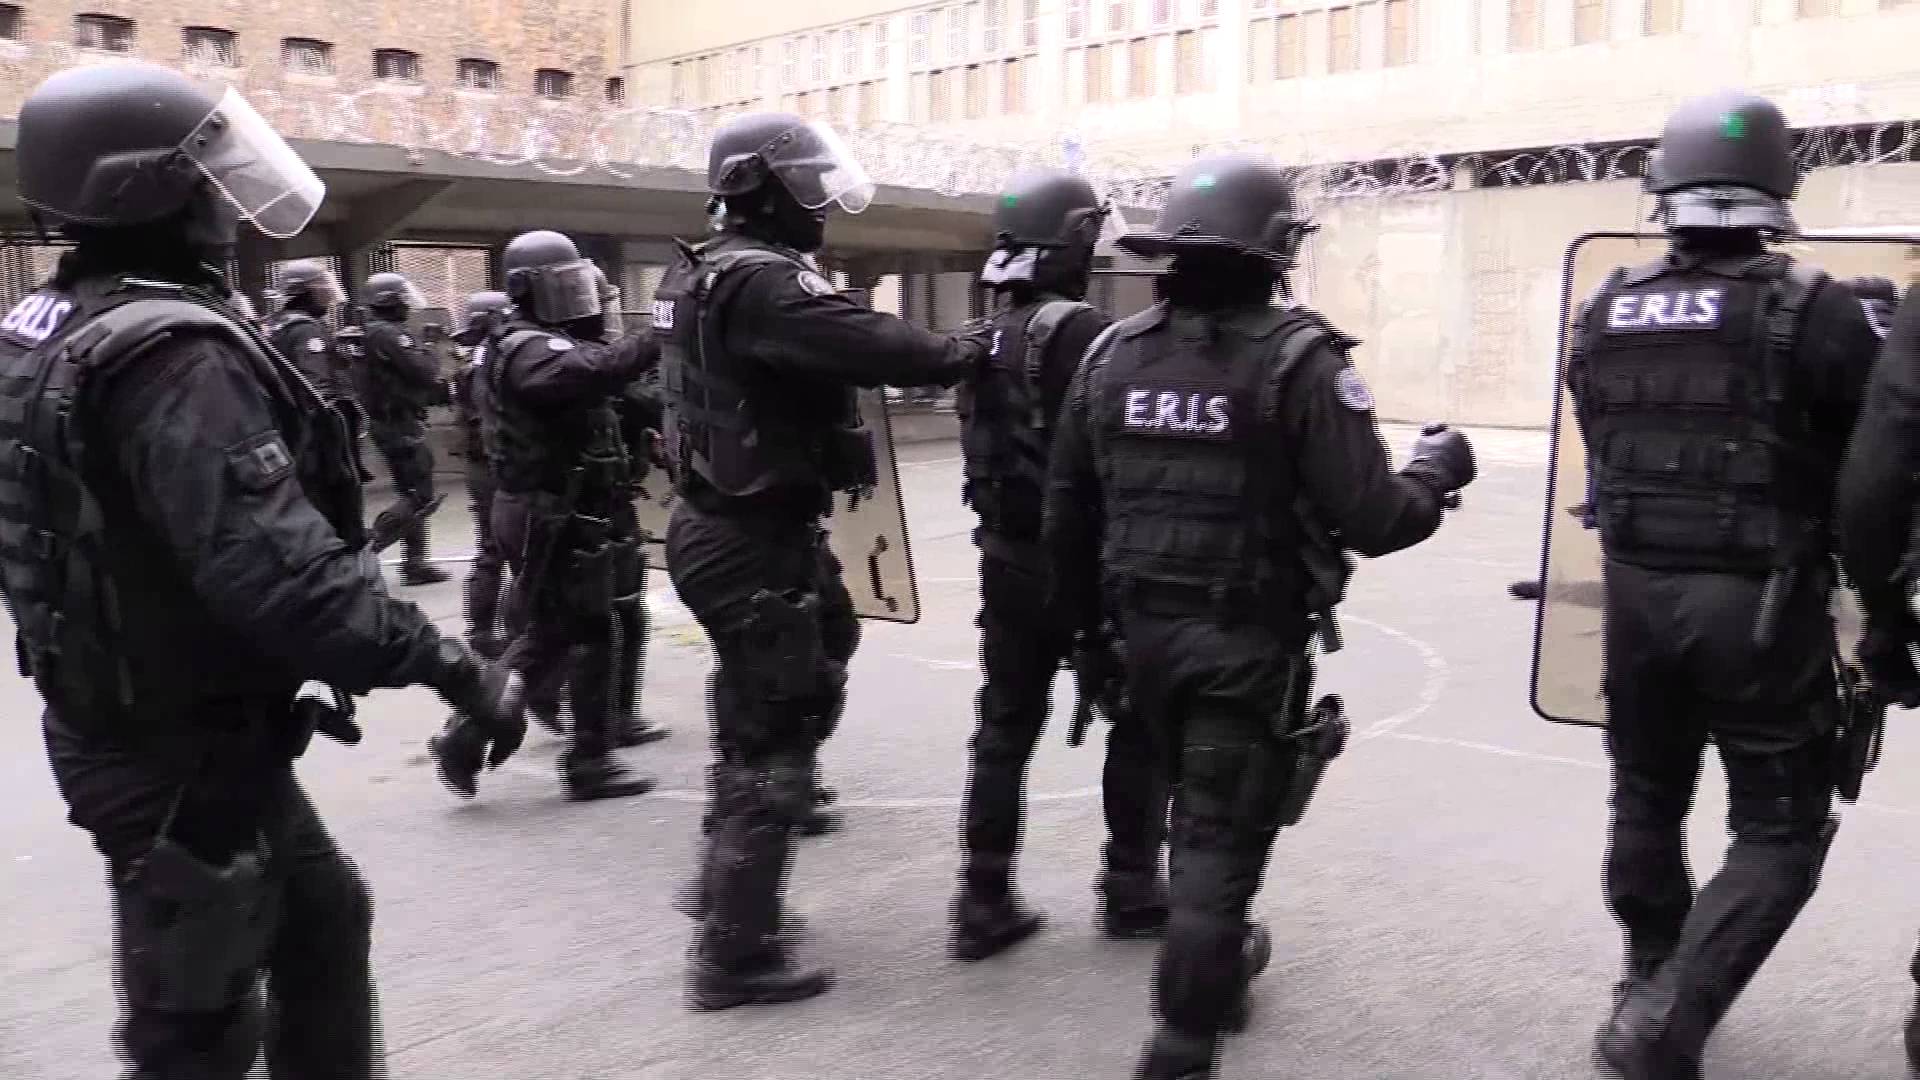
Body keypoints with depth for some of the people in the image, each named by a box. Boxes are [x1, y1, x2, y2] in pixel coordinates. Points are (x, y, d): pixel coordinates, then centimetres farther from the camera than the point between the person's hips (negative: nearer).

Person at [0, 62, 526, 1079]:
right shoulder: (171, 351, -25)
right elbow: (275, 565, -32)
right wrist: (455, 669, -26)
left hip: (130, 718, 10)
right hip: (184, 754, -10)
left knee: (322, 917, 23)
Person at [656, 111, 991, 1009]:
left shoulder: (699, 273, 13)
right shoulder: (759, 281, -21)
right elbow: (865, 343, -26)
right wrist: (961, 356, -12)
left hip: (731, 527, 11)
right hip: (756, 543, -11)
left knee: (761, 718, 23)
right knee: (772, 739, -1)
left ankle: (727, 887, 38)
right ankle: (735, 955, 10)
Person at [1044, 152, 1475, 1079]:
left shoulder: (1112, 353, 3)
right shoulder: (1296, 357, -14)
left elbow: (1066, 515, 8)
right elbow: (1371, 521, -17)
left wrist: (1085, 621, 21)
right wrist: (1439, 469, 2)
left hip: (1146, 630, 6)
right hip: (1249, 641, -6)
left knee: (1202, 808, 26)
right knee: (1221, 833, 4)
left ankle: (1216, 961, 46)